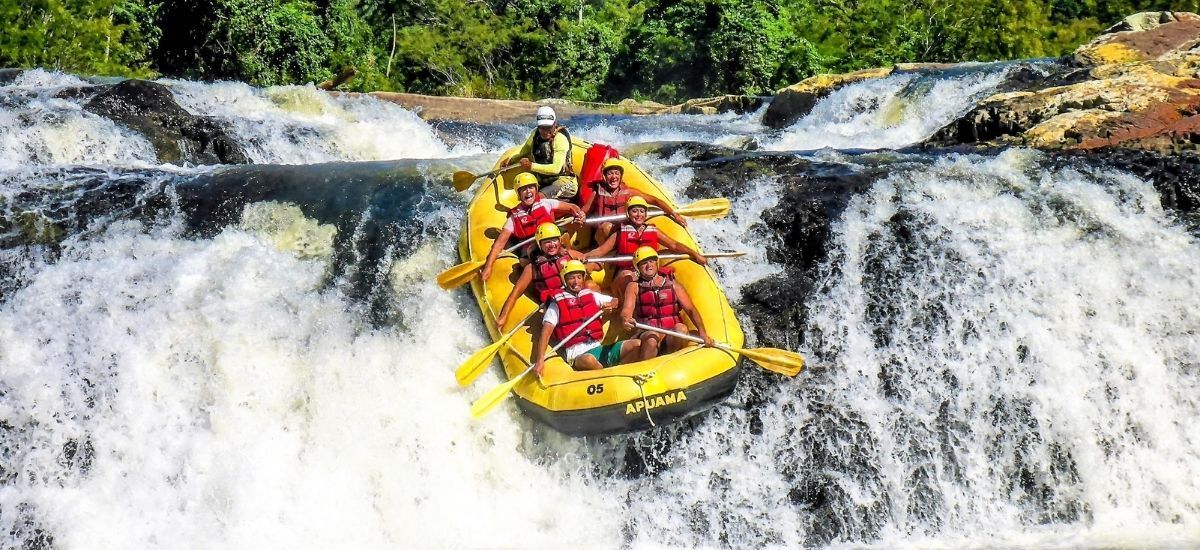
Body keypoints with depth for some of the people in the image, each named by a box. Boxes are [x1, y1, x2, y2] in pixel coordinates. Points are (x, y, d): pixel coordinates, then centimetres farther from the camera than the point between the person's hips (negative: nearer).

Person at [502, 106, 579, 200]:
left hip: (564, 182, -8)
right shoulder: (536, 133, 3)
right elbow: (524, 151, 24)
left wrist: (532, 166, -35)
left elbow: (556, 168, -29)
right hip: (544, 182, 8)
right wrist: (510, 159, 7)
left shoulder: (560, 139, -19)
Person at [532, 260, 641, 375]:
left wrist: (611, 305, -2)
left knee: (636, 344, -15)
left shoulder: (591, 295, 18)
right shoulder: (557, 304, 3)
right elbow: (546, 332, -7)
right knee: (588, 360, -41)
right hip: (577, 356, -6)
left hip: (599, 348, 6)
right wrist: (540, 360, -20)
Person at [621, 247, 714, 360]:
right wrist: (625, 319, -31)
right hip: (647, 333, -1)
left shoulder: (672, 284, 14)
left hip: (672, 338, 2)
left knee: (681, 329, -31)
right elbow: (627, 309, -5)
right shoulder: (634, 286, 11)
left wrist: (702, 331, -12)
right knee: (651, 340, -36)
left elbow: (690, 310, 6)